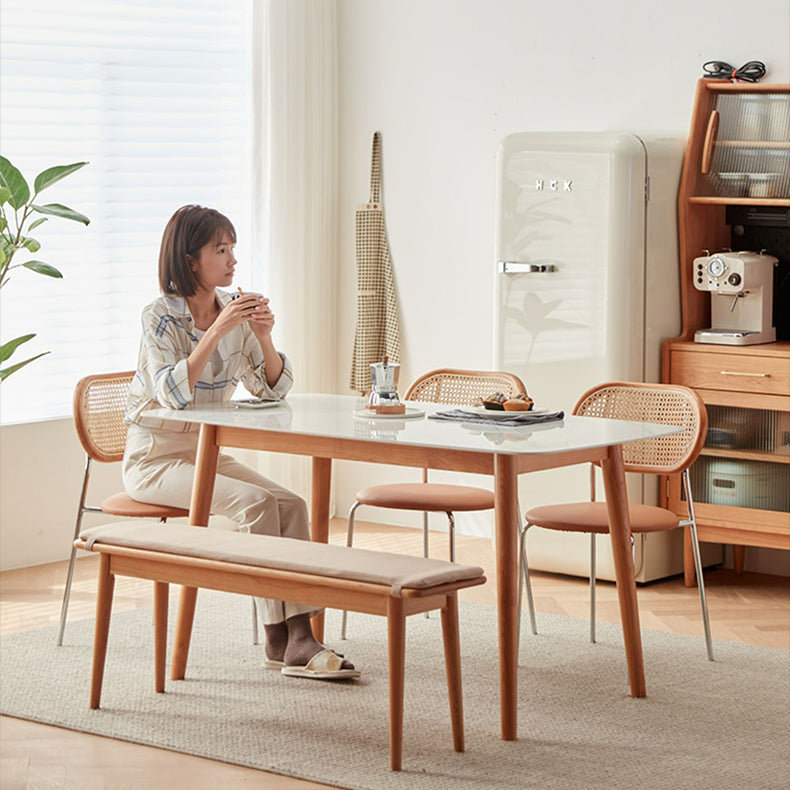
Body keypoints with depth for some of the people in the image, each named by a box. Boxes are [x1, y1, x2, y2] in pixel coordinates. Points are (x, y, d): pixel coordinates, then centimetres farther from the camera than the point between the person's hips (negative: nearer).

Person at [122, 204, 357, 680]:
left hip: (207, 454, 6)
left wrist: (264, 336, -13)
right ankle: (279, 640, -22)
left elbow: (274, 389, 5)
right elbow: (173, 395, -28)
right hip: (155, 459, -6)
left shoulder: (234, 312, 5)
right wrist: (219, 330, -31)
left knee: (291, 504, -18)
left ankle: (299, 637, -25)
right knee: (256, 503, -27)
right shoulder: (162, 317, -13)